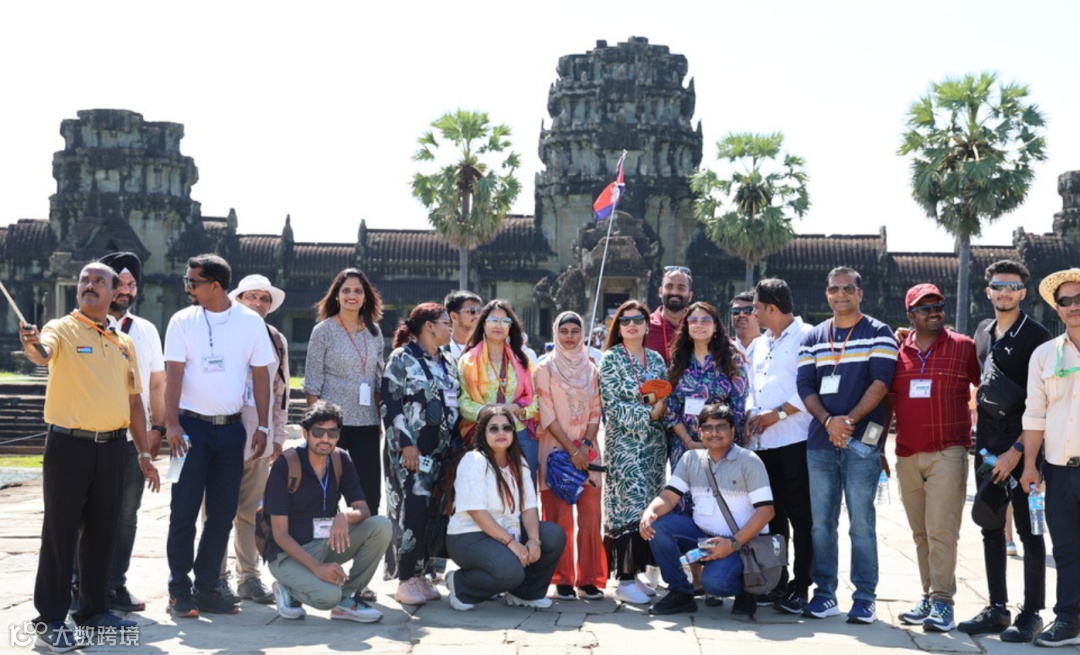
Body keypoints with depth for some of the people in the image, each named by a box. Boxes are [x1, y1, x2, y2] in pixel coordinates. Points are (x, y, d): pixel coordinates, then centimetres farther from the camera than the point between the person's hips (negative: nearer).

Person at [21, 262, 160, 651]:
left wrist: (144, 454, 14)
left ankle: (94, 608, 23)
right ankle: (51, 619, 5)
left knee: (102, 531, 11)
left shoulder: (123, 342, 13)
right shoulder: (62, 329, -3)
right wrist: (32, 346, -52)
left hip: (113, 445, 5)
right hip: (69, 444, -5)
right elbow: (44, 354, -27)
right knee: (60, 531, -1)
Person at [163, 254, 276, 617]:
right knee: (184, 511, -2)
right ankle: (179, 591, 6)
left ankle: (207, 588, 17)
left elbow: (261, 375, 5)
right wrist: (171, 424, -14)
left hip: (231, 427, 2)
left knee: (223, 514, 7)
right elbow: (173, 374, -5)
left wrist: (262, 427, 1)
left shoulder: (251, 322, 2)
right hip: (191, 425, -2)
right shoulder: (182, 321, -1)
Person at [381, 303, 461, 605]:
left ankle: (421, 574, 14)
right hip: (412, 449, -7)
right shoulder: (402, 358, -4)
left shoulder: (447, 361, 16)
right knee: (413, 509, -9)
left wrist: (455, 443, 13)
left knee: (436, 510, 5)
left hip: (442, 450, 7)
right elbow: (390, 404, -10)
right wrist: (406, 444, -16)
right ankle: (406, 580, -2)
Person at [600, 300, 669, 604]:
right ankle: (624, 581, -8)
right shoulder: (610, 359, -1)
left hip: (654, 444, 6)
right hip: (624, 443, -5)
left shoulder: (656, 359, 14)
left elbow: (666, 399, 17)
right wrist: (648, 413, -16)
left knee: (649, 508, 4)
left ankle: (634, 573, 13)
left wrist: (662, 404, -6)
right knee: (630, 506, -11)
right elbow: (612, 405, -9)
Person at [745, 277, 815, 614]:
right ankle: (776, 582, 19)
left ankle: (800, 587, 4)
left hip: (794, 440, -8)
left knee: (799, 516, -2)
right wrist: (749, 416, 8)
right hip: (762, 443, 8)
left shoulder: (806, 337, -4)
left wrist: (779, 413, -14)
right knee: (772, 515, 11)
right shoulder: (760, 345, 22)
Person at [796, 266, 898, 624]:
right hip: (820, 440, 4)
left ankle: (865, 598, 2)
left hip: (861, 441, -4)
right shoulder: (813, 339, 15)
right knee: (821, 521, 6)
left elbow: (880, 382, -7)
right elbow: (805, 386, 7)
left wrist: (849, 420, -16)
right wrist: (828, 420, -10)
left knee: (861, 522, -3)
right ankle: (824, 593, 13)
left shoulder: (878, 334, 4)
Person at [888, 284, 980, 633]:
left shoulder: (963, 347, 2)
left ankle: (942, 602, -6)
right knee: (921, 533, 8)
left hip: (948, 452, -4)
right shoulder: (897, 351, 10)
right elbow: (888, 401, 16)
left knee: (941, 530, -10)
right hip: (907, 456, 4)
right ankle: (929, 597, 15)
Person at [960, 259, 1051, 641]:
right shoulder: (983, 332, 12)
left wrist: (1018, 449, -17)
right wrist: (978, 433, 13)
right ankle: (997, 609, 18)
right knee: (991, 528, 10)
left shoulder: (1036, 336, -8)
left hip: (1022, 443, -7)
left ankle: (1032, 613, 6)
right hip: (987, 442, 7)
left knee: (1028, 530, -1)